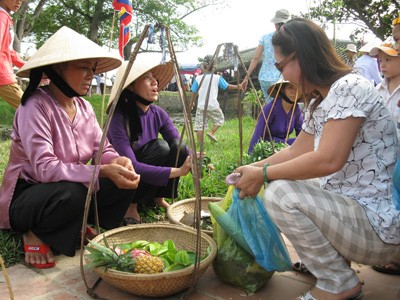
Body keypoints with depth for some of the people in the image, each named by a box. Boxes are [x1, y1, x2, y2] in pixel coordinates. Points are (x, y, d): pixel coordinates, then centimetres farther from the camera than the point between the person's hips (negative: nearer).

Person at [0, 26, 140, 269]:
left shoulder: (84, 106, 0)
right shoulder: (36, 106, -22)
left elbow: (102, 149, -1)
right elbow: (45, 168, -31)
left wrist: (117, 161, -25)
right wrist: (103, 171, -38)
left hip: (69, 189, 7)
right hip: (26, 198, -6)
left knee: (125, 180, -12)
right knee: (72, 193, -37)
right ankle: (36, 234, -6)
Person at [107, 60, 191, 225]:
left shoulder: (158, 113, -8)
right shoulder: (119, 118, -26)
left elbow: (181, 146, -10)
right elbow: (130, 166, -34)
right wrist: (177, 171, -40)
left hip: (147, 179, 5)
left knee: (179, 149, -18)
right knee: (160, 148, -28)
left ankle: (159, 198, 0)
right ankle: (131, 205, -10)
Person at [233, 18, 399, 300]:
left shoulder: (350, 87, -18)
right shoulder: (318, 103, 10)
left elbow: (328, 160, -28)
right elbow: (295, 152, 17)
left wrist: (262, 173, -18)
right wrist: (252, 169, 11)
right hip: (350, 207, 10)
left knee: (280, 194, -23)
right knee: (284, 182, 18)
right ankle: (325, 260, 15)